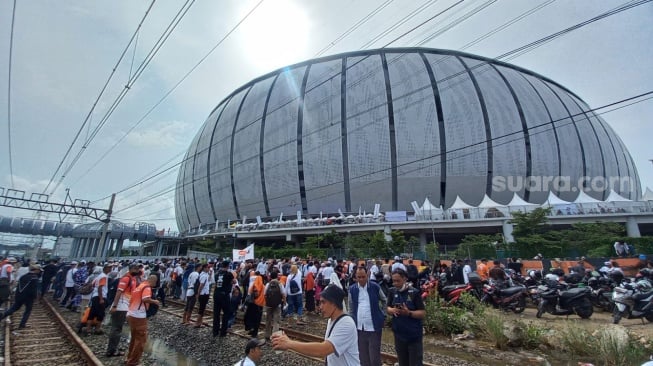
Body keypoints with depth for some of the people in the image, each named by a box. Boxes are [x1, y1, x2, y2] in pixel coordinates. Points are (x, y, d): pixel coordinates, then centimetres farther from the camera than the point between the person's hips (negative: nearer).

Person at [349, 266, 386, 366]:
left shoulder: (375, 287, -6)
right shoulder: (352, 289, -1)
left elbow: (384, 300, 11)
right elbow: (351, 307, 11)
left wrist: (380, 311, 5)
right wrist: (353, 321, 9)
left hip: (374, 327, -2)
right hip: (359, 328, 2)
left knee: (375, 357, 3)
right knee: (363, 356, 12)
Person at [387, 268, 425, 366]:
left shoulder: (414, 292, -12)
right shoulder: (392, 292, 2)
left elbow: (423, 313, -12)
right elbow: (388, 308, 9)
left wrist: (409, 313, -29)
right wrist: (392, 310, -14)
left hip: (414, 336, -4)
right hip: (399, 335, 4)